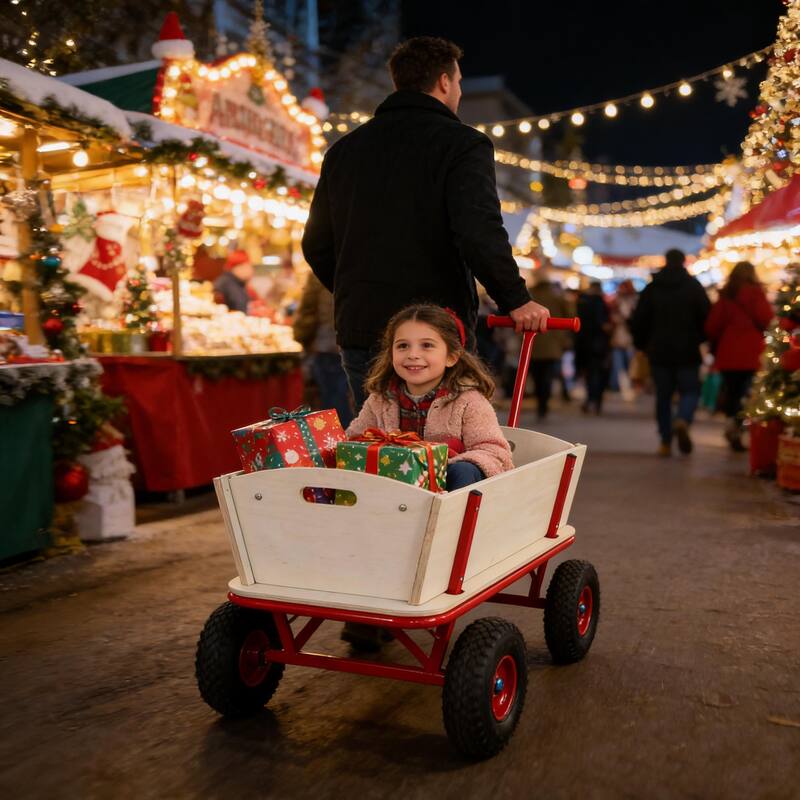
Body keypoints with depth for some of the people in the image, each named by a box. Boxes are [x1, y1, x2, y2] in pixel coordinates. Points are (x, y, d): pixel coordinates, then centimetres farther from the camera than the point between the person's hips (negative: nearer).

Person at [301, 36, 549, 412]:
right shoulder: (462, 144, -5)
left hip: (358, 335, 6)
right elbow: (480, 234, -19)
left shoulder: (344, 149, 13)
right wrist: (515, 299, -7)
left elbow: (315, 244, 16)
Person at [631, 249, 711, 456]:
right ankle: (683, 420, -24)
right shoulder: (693, 286, 0)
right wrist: (700, 339, 12)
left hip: (659, 351, 2)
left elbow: (638, 320, 4)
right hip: (687, 351, -1)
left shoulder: (652, 288, 4)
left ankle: (665, 441, 6)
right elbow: (707, 316, -3)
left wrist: (641, 344, 16)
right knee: (690, 391, 6)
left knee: (663, 395, 8)